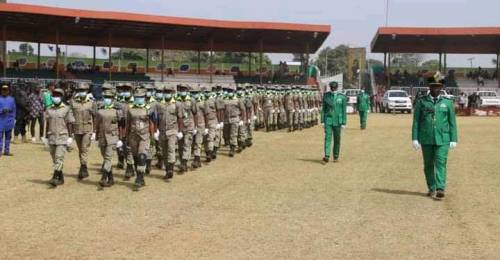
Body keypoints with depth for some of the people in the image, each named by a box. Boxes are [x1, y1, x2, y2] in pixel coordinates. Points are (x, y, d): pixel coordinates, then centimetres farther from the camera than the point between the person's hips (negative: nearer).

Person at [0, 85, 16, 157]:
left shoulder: (11, 99, 10)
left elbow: (14, 110, 11)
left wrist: (13, 118, 5)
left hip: (9, 120, 4)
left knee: (8, 136, 8)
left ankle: (7, 150, 15)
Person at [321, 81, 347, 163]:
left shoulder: (342, 97, -6)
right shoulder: (326, 96, 0)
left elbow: (344, 111, -4)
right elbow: (323, 109, 5)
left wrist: (344, 123, -7)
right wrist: (322, 121, 1)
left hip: (337, 121, -1)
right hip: (328, 120, 1)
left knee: (337, 139, 7)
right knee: (327, 138, -12)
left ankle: (336, 157, 20)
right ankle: (327, 157, -19)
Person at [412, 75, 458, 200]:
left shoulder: (447, 102, 5)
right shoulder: (421, 102, 3)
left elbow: (452, 122, 6)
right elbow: (416, 121, 3)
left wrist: (453, 140, 1)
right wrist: (415, 139, -3)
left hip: (442, 139, -1)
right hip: (426, 139, 1)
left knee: (440, 163, -11)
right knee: (428, 165, 8)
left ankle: (440, 189, -17)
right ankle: (431, 189, 20)